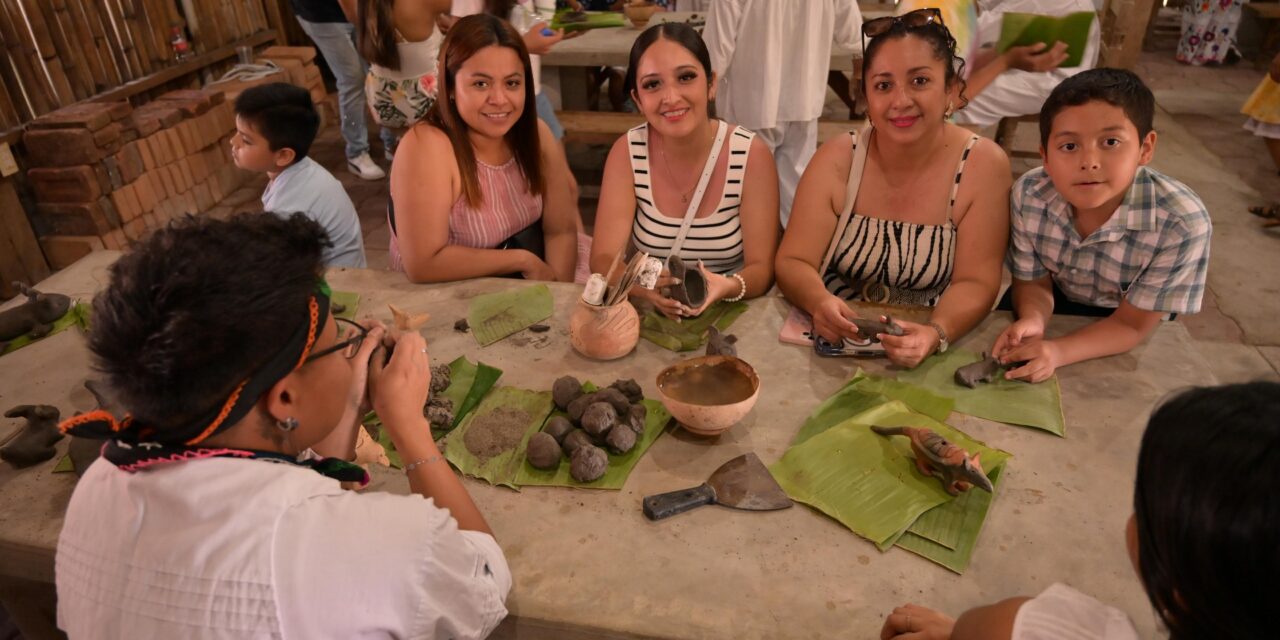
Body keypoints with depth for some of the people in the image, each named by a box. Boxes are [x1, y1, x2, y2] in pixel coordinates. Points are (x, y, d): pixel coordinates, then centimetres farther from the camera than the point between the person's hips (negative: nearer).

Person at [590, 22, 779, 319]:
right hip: (649, 312, 1)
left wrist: (728, 287, -32)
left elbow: (762, 268, -11)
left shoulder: (751, 155, -11)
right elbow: (603, 259, -12)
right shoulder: (627, 151, -8)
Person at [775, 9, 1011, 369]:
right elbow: (793, 262, -7)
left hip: (928, 352, 0)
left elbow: (975, 282, -10)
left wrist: (935, 334, -30)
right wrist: (820, 304, -28)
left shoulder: (983, 165, -8)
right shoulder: (837, 159, -6)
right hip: (833, 342, 0)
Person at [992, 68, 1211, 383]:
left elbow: (1131, 324, -24)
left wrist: (1058, 352, -43)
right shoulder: (1029, 195, -26)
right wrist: (1032, 321, -36)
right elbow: (1033, 281, -12)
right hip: (1055, 299, 3)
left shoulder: (1182, 224, -34)